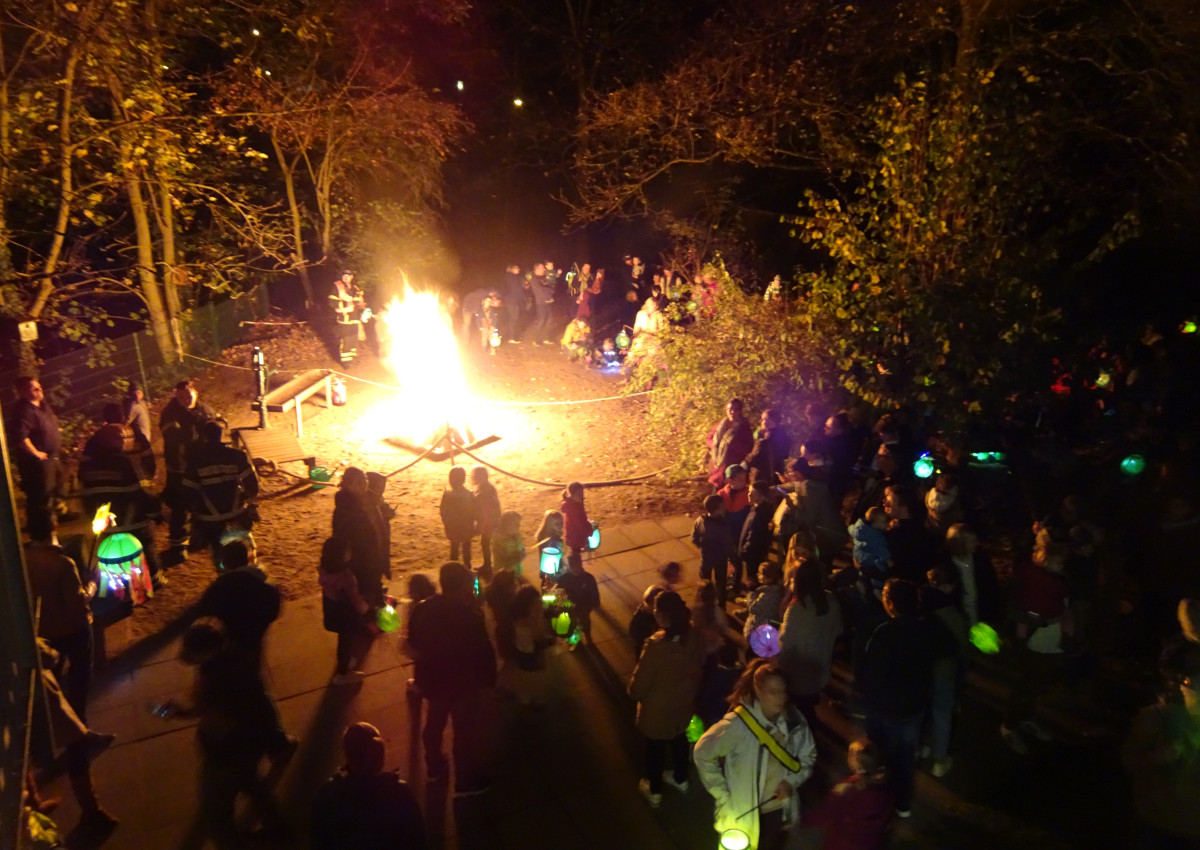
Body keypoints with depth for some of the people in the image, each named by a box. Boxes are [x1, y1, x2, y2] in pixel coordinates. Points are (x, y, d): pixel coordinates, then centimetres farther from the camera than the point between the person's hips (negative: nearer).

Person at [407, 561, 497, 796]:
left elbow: (414, 645, 3)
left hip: (432, 679, 6)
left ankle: (435, 767, 47)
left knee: (434, 723, 27)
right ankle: (466, 782, 28)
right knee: (465, 731, 13)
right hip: (463, 683, -6)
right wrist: (489, 681, -4)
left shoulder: (422, 609, -12)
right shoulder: (470, 616, -29)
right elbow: (484, 653, -21)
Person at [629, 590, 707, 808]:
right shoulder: (692, 635, -19)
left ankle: (654, 791, 42)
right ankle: (680, 778, 53)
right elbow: (699, 664, 0)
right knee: (679, 738, 30)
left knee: (655, 746, 20)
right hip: (684, 701, 5)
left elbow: (640, 684, -26)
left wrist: (633, 692, -3)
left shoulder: (656, 645, -38)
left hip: (658, 708, -5)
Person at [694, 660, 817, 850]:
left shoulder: (794, 720, -17)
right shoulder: (738, 724, -30)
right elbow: (703, 753, -18)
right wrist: (722, 793, -14)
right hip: (744, 812, -4)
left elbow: (808, 756, 0)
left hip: (779, 809, 4)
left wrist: (792, 780, -15)